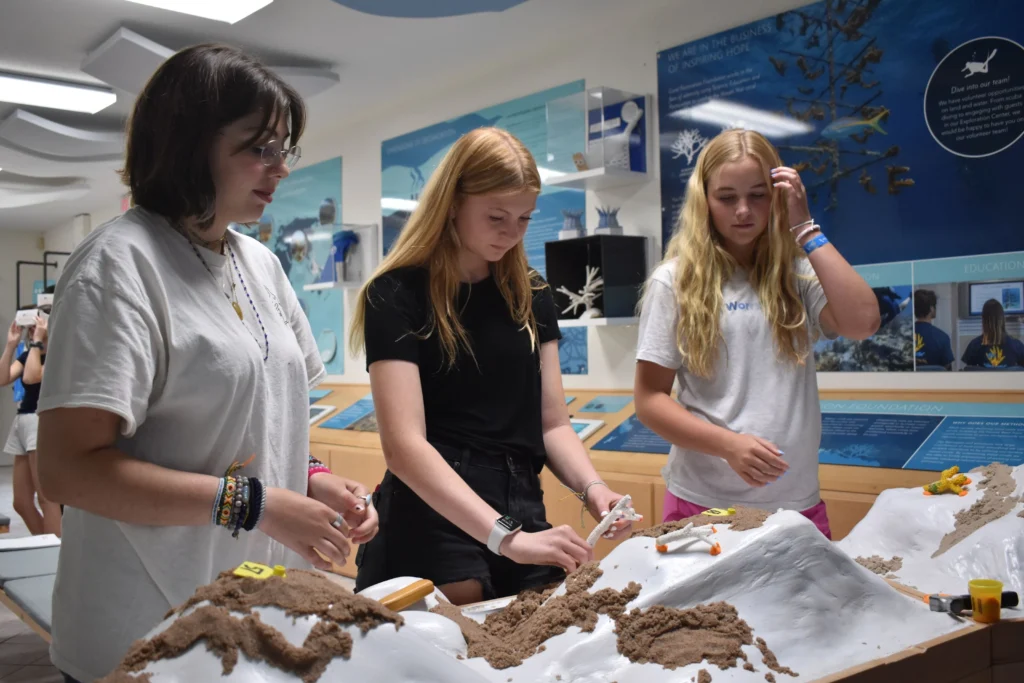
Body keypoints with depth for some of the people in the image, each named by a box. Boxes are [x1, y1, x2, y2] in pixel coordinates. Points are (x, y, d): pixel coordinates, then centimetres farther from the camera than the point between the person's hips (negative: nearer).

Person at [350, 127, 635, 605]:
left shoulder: (531, 296, 8)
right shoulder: (397, 295, -9)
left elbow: (552, 423, 9)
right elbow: (404, 444, -19)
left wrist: (591, 487, -12)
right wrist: (505, 537, -29)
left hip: (524, 513, 5)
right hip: (435, 525, -5)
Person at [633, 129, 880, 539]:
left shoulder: (797, 274, 3)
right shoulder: (675, 282, -3)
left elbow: (862, 323, -15)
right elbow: (649, 399, -4)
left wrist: (804, 228, -8)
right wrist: (729, 445, -19)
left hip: (798, 501, 2)